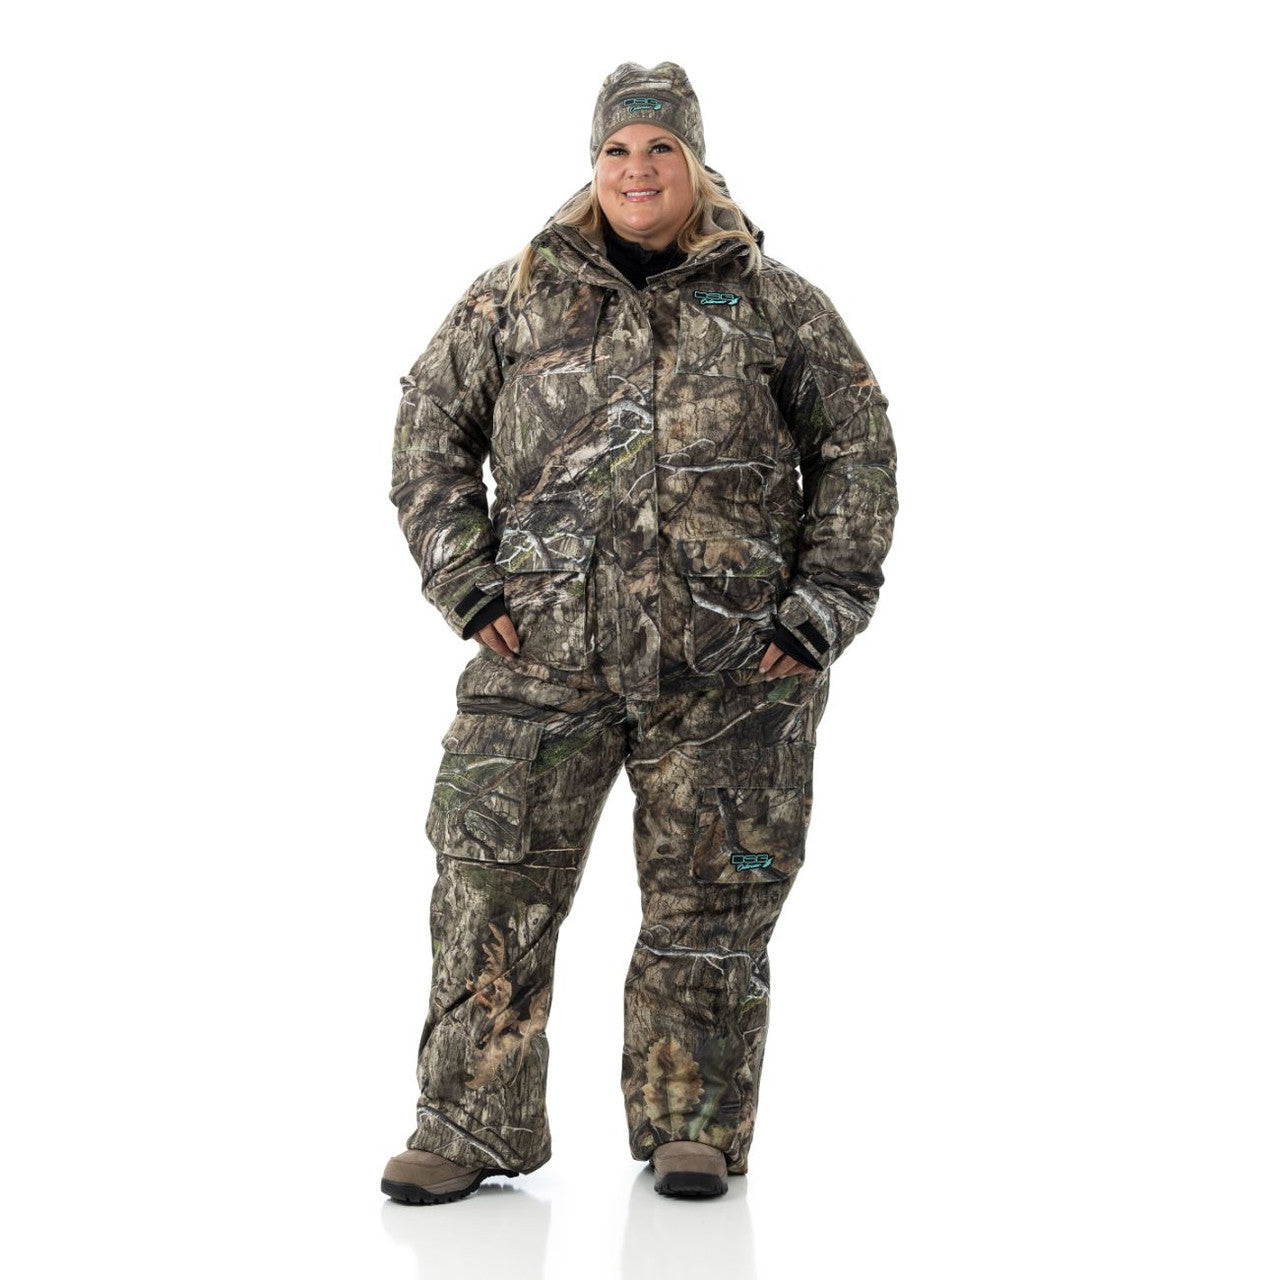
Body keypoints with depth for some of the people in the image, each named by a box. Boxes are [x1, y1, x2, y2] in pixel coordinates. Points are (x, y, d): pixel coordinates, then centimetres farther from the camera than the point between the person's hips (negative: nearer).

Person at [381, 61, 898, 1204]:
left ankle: (693, 1128, 17)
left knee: (709, 899, 5)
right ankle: (473, 1121, 9)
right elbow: (430, 428, 14)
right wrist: (467, 579, 3)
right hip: (543, 652, 1)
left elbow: (859, 450, 9)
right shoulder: (516, 296, 9)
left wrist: (820, 607, 1)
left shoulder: (775, 304, 7)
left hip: (729, 668, 0)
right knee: (495, 885, -2)